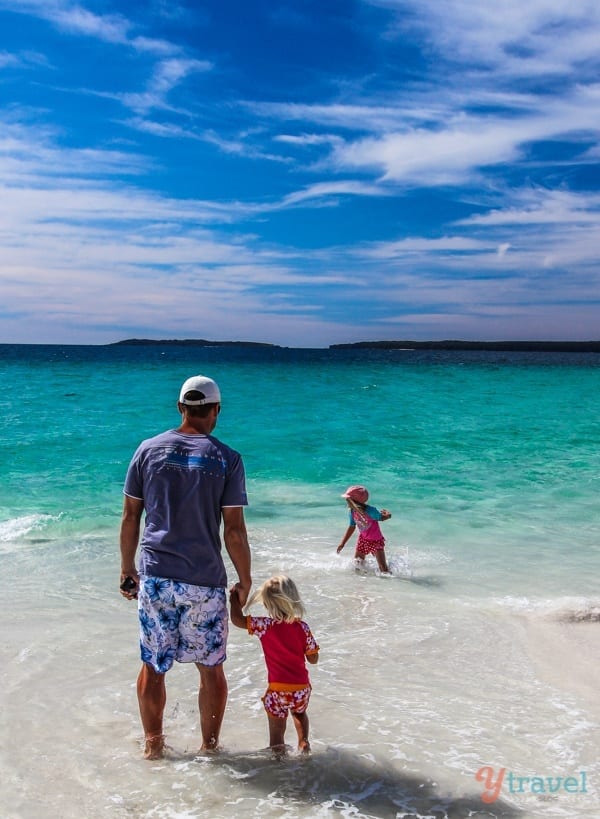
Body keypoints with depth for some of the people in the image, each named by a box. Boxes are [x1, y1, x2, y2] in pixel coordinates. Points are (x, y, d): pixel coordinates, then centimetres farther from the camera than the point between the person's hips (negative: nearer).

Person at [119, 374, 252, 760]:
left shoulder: (149, 449, 1)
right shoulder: (227, 459, -7)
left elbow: (130, 517, 4)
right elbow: (234, 530, -8)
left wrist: (128, 569, 15)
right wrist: (245, 580, 4)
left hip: (155, 576, 2)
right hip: (205, 581, -2)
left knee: (153, 666, 15)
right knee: (211, 668, 14)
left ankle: (153, 746, 28)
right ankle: (210, 746, 27)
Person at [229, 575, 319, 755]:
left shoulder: (266, 626, -16)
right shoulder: (302, 628, -6)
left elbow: (237, 619, -14)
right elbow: (313, 658, 0)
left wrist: (234, 598, 1)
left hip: (278, 690, -4)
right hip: (302, 687, 4)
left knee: (276, 730, 12)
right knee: (299, 713, 34)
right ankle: (303, 743, 32)